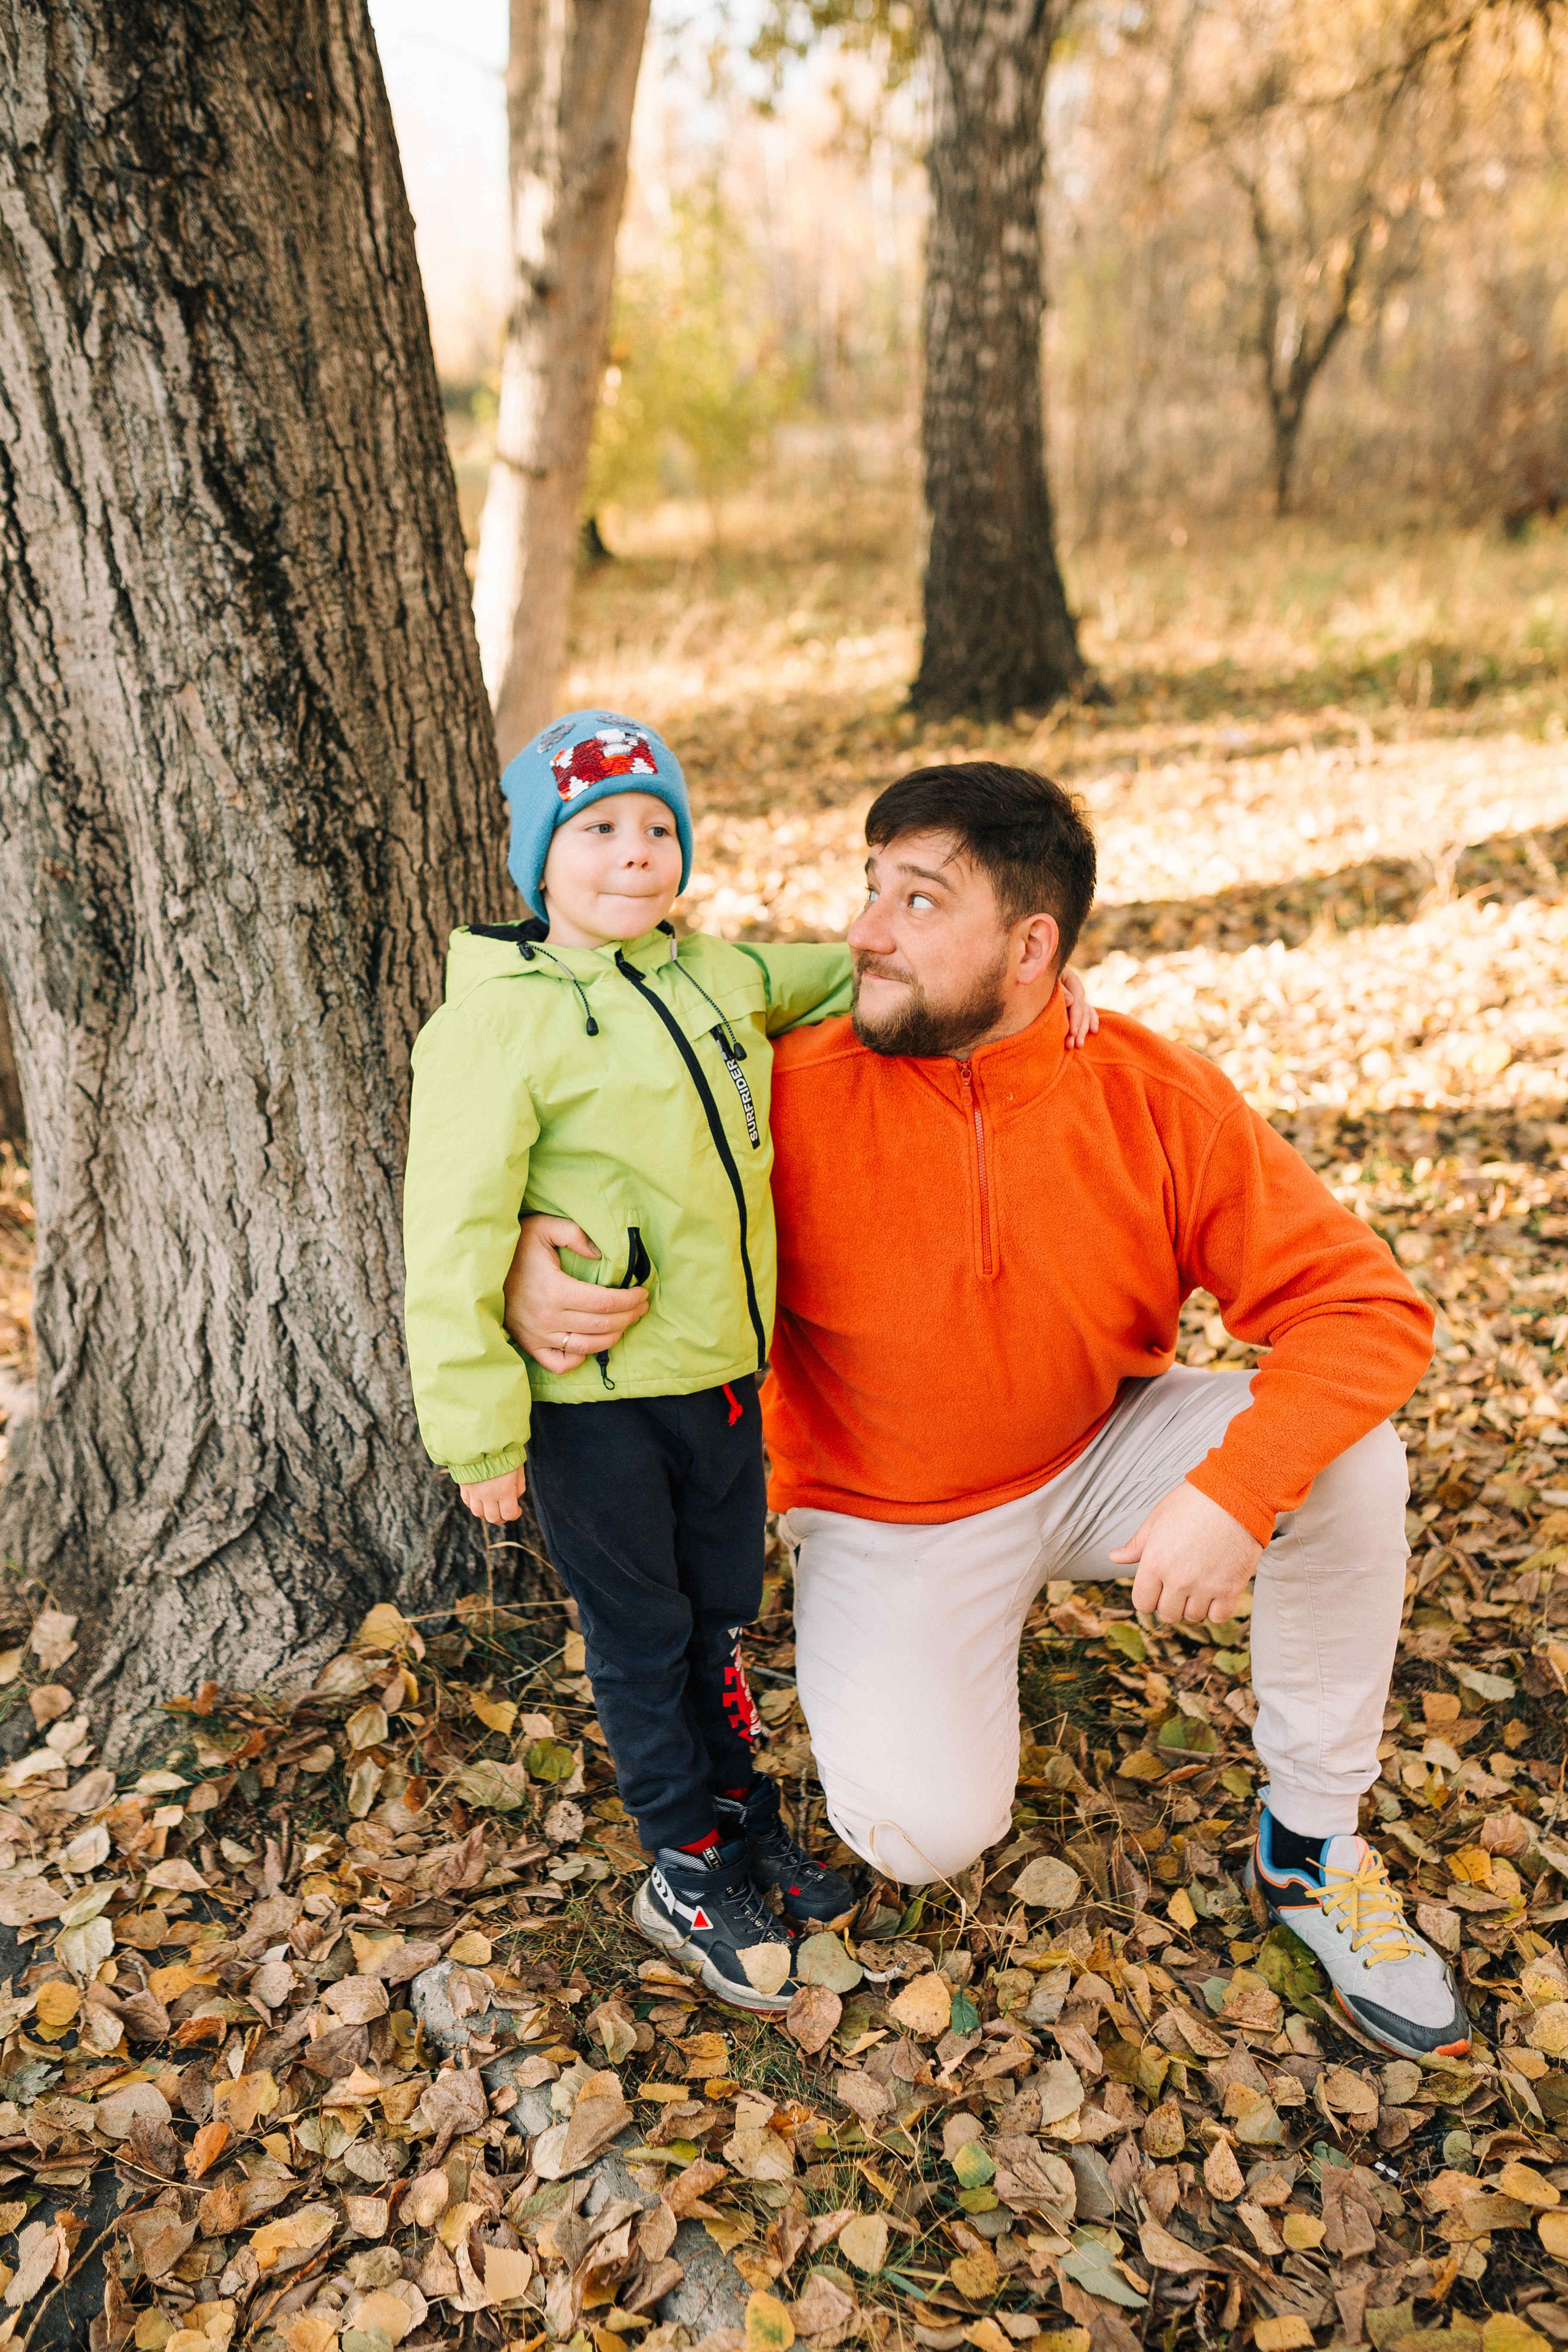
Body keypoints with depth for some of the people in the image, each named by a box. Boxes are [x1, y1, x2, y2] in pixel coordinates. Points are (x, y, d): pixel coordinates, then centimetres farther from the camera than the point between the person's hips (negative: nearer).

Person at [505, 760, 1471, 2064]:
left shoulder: (1161, 1099, -18)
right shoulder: (798, 1089, -20)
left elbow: (1366, 1307, -17)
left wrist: (1232, 1492, -32)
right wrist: (528, 1265, -34)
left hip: (1095, 1460, 2)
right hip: (891, 1520, -1)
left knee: (1348, 1461, -23)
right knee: (925, 1830, -20)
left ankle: (1314, 1843, -1)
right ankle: (908, 1663, 17)